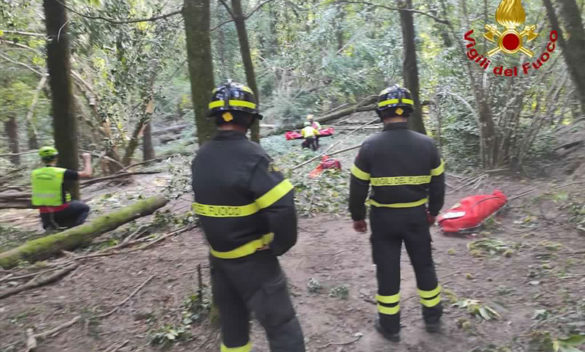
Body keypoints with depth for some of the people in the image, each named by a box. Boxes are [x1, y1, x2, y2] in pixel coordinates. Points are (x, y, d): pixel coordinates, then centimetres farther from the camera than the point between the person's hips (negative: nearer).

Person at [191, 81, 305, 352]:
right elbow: (282, 207, -29)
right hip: (252, 260, -7)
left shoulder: (201, 157, 1)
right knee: (281, 326, 6)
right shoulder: (250, 155, -23)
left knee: (232, 323, 24)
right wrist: (280, 245, -13)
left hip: (218, 257, 7)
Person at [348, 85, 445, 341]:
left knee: (387, 270, 11)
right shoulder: (426, 144, -5)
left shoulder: (370, 146, -12)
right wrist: (433, 211, 20)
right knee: (424, 265, 20)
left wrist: (357, 216, 7)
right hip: (416, 216, 2)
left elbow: (358, 187, -7)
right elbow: (438, 184, 5)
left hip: (383, 217, -2)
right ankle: (432, 317, 36)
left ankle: (390, 325, 24)